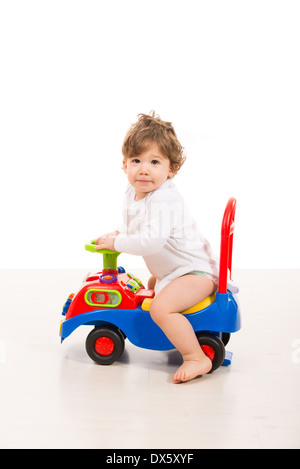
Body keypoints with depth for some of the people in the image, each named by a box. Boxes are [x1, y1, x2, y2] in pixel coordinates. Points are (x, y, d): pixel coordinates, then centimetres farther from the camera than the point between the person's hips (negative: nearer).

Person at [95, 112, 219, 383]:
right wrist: (118, 234, 3)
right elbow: (132, 226, 21)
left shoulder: (163, 201, -28)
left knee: (161, 307, -30)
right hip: (172, 269, 11)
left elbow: (151, 241, -37)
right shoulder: (133, 193, 3)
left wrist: (117, 243, -25)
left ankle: (196, 358, -21)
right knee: (152, 286, 35)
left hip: (196, 270, -11)